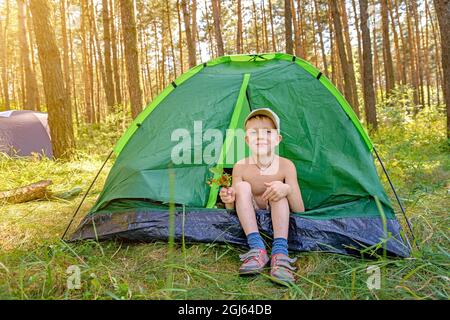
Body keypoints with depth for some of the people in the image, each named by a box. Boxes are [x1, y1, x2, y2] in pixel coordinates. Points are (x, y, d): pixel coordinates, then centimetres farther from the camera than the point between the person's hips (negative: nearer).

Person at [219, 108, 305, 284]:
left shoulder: (286, 166, -17)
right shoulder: (240, 167, -14)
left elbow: (300, 211, -16)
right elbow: (231, 211, -9)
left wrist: (288, 190, -37)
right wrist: (229, 201, -35)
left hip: (277, 217, -1)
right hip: (252, 217, 1)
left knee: (279, 191, -28)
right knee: (242, 186, -25)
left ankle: (280, 252, -36)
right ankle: (258, 249, -34)